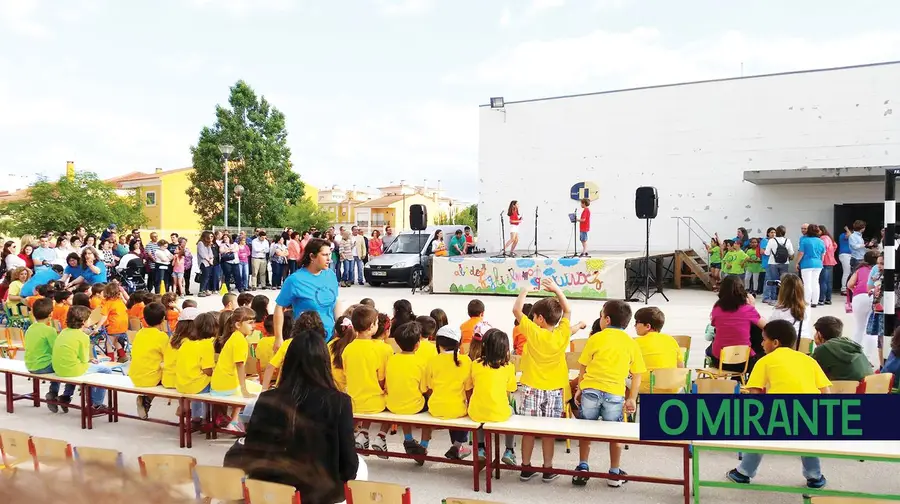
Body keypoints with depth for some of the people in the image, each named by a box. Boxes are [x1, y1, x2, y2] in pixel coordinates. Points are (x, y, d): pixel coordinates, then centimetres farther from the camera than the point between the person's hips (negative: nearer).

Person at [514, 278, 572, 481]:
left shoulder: (532, 331, -12)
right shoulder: (562, 334, -6)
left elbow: (516, 310, -5)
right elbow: (567, 311, 9)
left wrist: (525, 291, 7)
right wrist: (556, 289, 8)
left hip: (531, 388, -2)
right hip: (554, 390, 2)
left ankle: (526, 467, 13)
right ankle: (548, 469, 13)